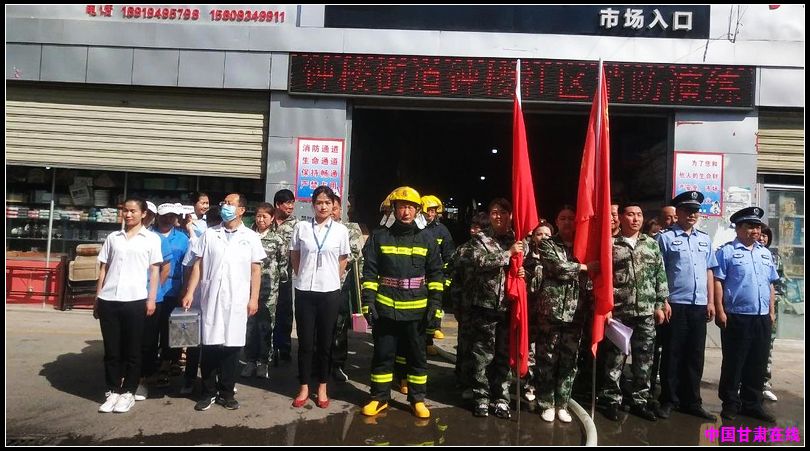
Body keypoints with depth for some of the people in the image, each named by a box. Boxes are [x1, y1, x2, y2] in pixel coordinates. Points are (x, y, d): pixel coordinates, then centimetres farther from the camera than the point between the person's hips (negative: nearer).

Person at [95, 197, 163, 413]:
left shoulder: (151, 239, 5)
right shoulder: (112, 237, 14)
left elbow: (154, 271, 3)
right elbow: (103, 269, 15)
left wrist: (151, 299, -4)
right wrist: (97, 298, 10)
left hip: (135, 300, -3)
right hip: (108, 300, 3)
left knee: (132, 350, 5)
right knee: (111, 349, 8)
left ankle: (127, 392, 16)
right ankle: (113, 391, 20)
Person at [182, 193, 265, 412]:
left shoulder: (251, 237, 4)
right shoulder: (209, 234, 8)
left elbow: (256, 270, 4)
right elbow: (198, 265, 7)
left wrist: (254, 298, -2)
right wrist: (190, 293, 0)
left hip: (237, 300, -1)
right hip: (210, 298, 1)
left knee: (232, 347, 5)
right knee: (209, 346, 6)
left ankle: (226, 392, 18)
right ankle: (209, 392, 20)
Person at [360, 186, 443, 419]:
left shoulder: (427, 240, 4)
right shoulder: (379, 238, 1)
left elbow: (435, 274, 6)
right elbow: (369, 273, 0)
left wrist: (435, 304, -2)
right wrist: (368, 302, -7)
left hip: (417, 310, 1)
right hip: (385, 308, 0)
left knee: (418, 356, 11)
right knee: (383, 355, 9)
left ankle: (417, 399, 25)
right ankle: (379, 397, 24)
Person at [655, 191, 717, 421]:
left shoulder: (705, 239, 14)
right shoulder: (665, 238, -4)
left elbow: (709, 271, 16)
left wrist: (711, 302, 11)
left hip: (699, 305, 5)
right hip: (675, 304, -5)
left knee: (695, 355, 11)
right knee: (672, 354, 3)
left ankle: (691, 401, 23)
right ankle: (668, 400, 14)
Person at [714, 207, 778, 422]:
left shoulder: (765, 253, 15)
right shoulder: (726, 251, -4)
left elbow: (771, 284, 20)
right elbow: (717, 282, -9)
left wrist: (771, 312, 14)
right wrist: (720, 311, -14)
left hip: (762, 318, 6)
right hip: (736, 317, -6)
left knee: (758, 364, 12)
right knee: (733, 363, 3)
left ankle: (752, 404, 24)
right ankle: (730, 405, 14)